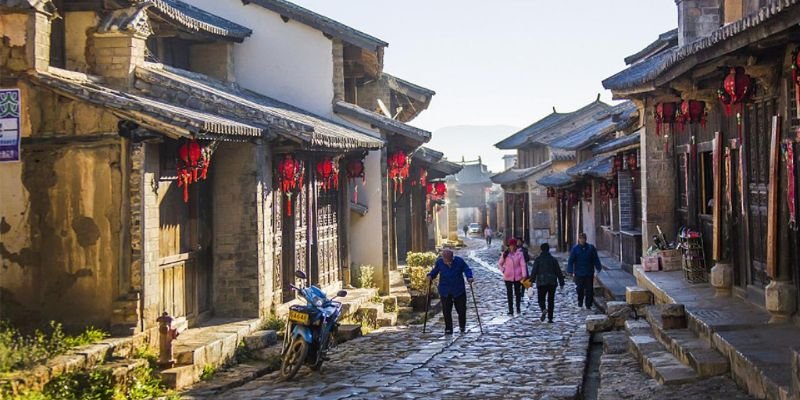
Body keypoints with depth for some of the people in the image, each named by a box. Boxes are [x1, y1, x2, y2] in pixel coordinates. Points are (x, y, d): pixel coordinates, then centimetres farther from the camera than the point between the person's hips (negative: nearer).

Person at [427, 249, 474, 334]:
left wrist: (469, 277, -20)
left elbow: (467, 270, -2)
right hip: (445, 291, 1)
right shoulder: (439, 262, -5)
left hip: (459, 291, -1)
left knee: (461, 309, 6)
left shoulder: (459, 261, -9)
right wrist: (430, 276, -12)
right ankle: (448, 329, 12)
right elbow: (435, 271, 8)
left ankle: (462, 326, 31)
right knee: (446, 311, -1)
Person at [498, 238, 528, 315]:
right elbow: (500, 263, 10)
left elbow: (523, 265, -9)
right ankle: (510, 310, 5)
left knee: (518, 292, 12)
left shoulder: (519, 254, -7)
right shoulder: (505, 254, -3)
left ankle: (518, 308, 28)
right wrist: (503, 270, -3)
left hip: (518, 277, 0)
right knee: (509, 293, 1)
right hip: (508, 277, 0)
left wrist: (524, 275, -15)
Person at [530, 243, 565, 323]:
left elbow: (534, 271, -6)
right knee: (551, 300, 9)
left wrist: (532, 281, -3)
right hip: (552, 282, 2)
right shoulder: (553, 259, 7)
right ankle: (550, 318, 5)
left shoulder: (538, 259, -1)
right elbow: (558, 272, 8)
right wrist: (561, 283, 12)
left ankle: (543, 309, -27)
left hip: (541, 283, -2)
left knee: (541, 299, 5)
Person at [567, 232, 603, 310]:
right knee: (580, 289, 3)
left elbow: (596, 259, 8)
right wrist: (570, 270, -8)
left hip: (589, 273, 1)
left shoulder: (591, 248, 1)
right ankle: (580, 302, 25)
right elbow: (571, 260, -2)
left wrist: (599, 268, 4)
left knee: (589, 289, 1)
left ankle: (588, 305, 8)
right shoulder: (575, 249, -2)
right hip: (579, 273, -1)